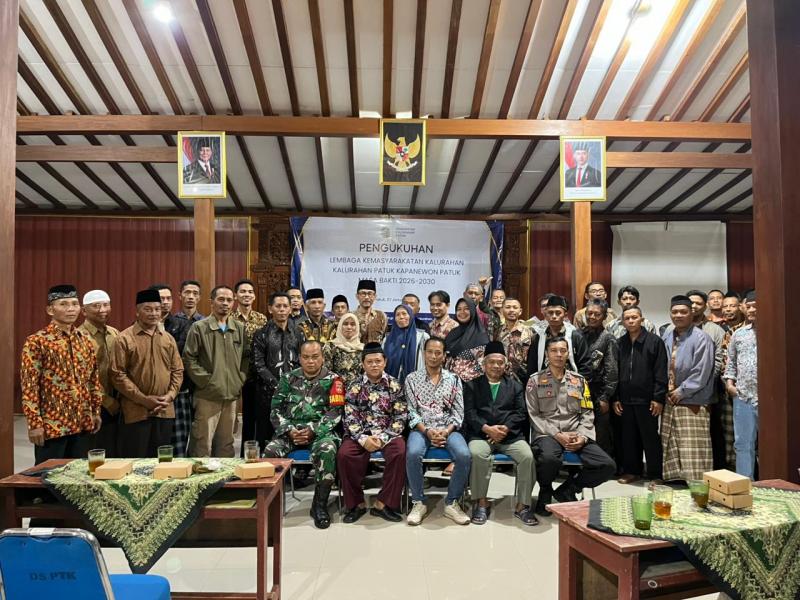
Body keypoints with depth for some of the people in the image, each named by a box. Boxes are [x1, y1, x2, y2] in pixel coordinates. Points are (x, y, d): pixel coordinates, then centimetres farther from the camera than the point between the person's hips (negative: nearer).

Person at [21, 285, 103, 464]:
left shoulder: (85, 340, 8)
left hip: (83, 423, 5)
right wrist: (34, 423, -14)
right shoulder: (37, 341, -9)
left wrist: (96, 411, 10)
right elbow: (29, 386, -11)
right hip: (52, 423, -5)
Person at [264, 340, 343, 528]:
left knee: (327, 450, -35)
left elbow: (335, 412, -6)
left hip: (321, 431, -3)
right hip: (291, 430, 3)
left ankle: (320, 504, -18)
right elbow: (275, 409, 7)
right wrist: (289, 430, -10)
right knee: (270, 451, -26)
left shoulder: (333, 380, 2)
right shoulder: (288, 378, 12)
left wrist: (313, 430, -18)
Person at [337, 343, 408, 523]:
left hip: (388, 434, -1)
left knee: (399, 452, -30)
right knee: (344, 454, -27)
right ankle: (357, 503, -8)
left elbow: (400, 417, -2)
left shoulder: (394, 385, 3)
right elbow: (350, 418, -1)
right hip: (361, 434, 1)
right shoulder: (354, 387, 5)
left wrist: (383, 438, -16)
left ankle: (383, 503, -16)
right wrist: (363, 439, -18)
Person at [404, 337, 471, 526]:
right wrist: (427, 431, -14)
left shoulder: (454, 379, 10)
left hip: (448, 429, 1)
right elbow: (411, 411, 1)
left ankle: (451, 503, -9)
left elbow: (458, 412, 5)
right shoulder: (412, 378, 7)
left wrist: (446, 431, -13)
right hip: (421, 429, -1)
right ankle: (418, 502, -12)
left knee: (464, 455, -29)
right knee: (413, 454, -33)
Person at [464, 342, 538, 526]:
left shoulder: (516, 386, 20)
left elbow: (521, 413, 9)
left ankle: (522, 505, -11)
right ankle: (481, 502, -15)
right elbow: (469, 412, 4)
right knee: (477, 454, -33)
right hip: (481, 434, -1)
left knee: (528, 456, -26)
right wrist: (487, 428, -13)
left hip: (510, 434, 2)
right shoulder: (472, 385, 16)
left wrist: (505, 428, -10)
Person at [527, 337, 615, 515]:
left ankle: (566, 490, 4)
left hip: (575, 436, 4)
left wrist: (582, 437, -7)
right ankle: (545, 492, -2)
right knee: (549, 459, -38)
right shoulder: (535, 380, 5)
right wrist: (557, 435, -13)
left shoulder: (579, 380, 15)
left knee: (608, 466, -18)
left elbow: (587, 413, 11)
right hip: (547, 434, -4)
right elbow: (534, 415, -1)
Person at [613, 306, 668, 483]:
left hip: (646, 399, -4)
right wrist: (615, 398, 6)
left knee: (651, 438, 4)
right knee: (628, 437, 11)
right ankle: (631, 470, 23)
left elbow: (661, 372, -6)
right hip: (625, 400, 4)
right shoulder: (620, 343, 8)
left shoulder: (654, 341, -3)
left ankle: (655, 474, 14)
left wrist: (658, 398, -11)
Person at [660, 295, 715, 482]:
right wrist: (665, 391, 2)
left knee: (692, 450, -5)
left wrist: (682, 391, -12)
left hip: (692, 403, -6)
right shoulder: (666, 337, 10)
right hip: (670, 401, 6)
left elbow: (702, 372, -14)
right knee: (670, 447, 13)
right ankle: (673, 479, 23)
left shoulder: (701, 338, -10)